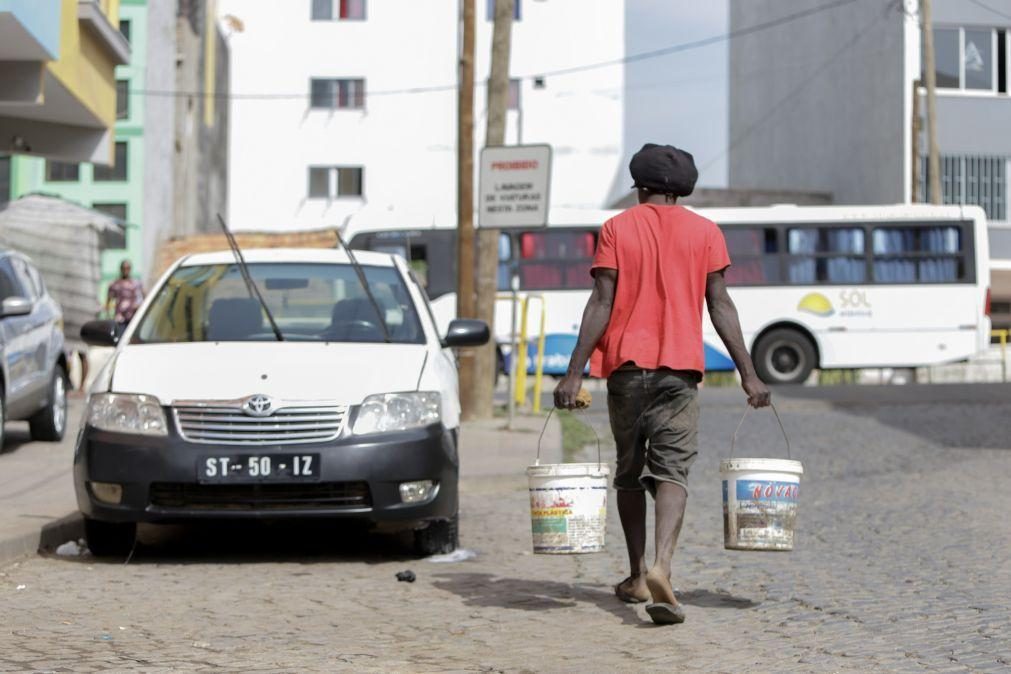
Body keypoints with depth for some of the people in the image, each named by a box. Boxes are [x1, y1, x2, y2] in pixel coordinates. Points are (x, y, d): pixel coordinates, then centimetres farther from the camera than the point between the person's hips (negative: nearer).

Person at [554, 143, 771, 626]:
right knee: (672, 471, -6)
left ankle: (637, 576, 21)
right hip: (679, 368, -1)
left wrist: (574, 372, -6)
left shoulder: (616, 229, 3)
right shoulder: (705, 232, 6)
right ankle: (660, 567, -28)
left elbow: (601, 303, -5)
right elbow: (720, 306, 1)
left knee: (629, 471, 14)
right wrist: (748, 373, 4)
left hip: (627, 366, 1)